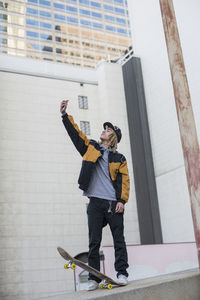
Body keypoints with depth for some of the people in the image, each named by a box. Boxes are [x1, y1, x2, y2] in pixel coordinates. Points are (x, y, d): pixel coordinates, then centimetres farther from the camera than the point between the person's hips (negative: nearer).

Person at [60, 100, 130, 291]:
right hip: (95, 202, 1)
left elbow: (124, 181, 5)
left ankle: (122, 273, 8)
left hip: (113, 203, 0)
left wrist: (122, 200, -7)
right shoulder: (91, 148, 15)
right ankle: (93, 278, 6)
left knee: (118, 239, 1)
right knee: (94, 242, 1)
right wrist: (64, 114, 4)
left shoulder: (119, 158, 12)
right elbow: (75, 133, 11)